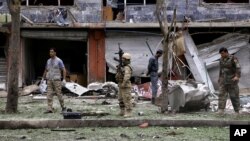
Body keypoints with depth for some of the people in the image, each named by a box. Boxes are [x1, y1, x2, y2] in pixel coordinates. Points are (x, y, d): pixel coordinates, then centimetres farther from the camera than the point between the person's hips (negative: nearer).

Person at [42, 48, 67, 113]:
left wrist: (64, 79, -18)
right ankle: (49, 109, -8)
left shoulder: (59, 61, -7)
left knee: (59, 94, -2)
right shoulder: (48, 61, 11)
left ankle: (63, 107, 17)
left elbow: (64, 70, -9)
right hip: (49, 80, 5)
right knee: (49, 94, -5)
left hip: (57, 80, -5)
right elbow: (46, 70, 20)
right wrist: (43, 79, 17)